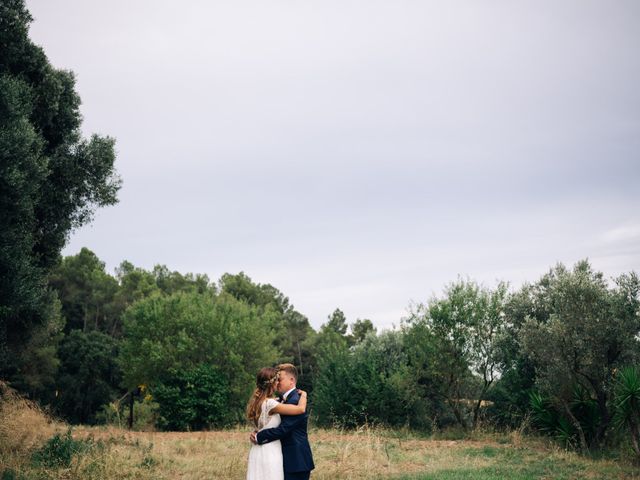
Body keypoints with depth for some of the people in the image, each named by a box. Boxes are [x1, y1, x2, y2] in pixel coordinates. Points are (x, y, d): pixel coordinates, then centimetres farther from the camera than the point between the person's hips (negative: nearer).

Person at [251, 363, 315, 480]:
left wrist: (258, 437, -13)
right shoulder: (286, 399, 14)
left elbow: (282, 429, -23)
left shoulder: (295, 401, -18)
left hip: (296, 460, -10)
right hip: (289, 458, 10)